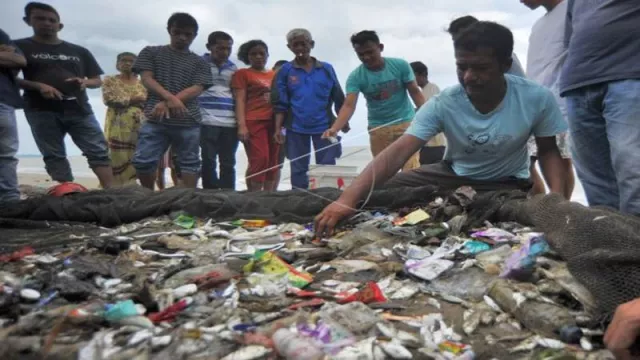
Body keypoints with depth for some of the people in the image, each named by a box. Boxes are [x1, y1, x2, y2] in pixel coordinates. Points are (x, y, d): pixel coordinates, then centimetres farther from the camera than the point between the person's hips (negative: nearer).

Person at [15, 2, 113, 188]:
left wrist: (84, 82, -5)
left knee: (99, 151, -8)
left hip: (79, 109, 2)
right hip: (42, 111, -2)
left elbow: (98, 80, 19)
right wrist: (39, 86, -14)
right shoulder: (19, 47, 10)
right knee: (54, 156, -4)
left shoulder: (79, 51, 18)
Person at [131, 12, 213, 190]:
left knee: (190, 163, 2)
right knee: (143, 161, -7)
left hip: (188, 122, 1)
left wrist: (166, 104, -14)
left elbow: (196, 89, -1)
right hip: (155, 120, -1)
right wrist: (170, 98, -18)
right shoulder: (151, 53, 13)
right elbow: (147, 80, 0)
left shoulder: (199, 62, 13)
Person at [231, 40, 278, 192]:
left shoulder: (275, 75, 19)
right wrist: (241, 125, -14)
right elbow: (240, 100, -2)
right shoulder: (242, 73, 6)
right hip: (254, 122, -5)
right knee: (259, 161, -14)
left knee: (273, 163, 4)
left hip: (274, 122, 5)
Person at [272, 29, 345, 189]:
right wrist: (278, 128, -6)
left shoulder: (327, 69, 3)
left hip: (324, 126, 0)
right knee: (298, 169, 9)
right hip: (296, 128, 0)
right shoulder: (286, 70, 1)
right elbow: (280, 103, 0)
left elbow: (338, 99, 9)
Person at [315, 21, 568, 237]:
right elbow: (398, 152, -33)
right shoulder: (443, 104, -22)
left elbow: (548, 151, -5)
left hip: (506, 184, 0)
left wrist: (557, 197, -25)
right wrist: (348, 198, -46)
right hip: (454, 175, 1)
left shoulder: (538, 99, -21)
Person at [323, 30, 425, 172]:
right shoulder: (355, 77, -12)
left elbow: (415, 92, -1)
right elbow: (349, 105, -23)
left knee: (411, 167, -9)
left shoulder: (400, 65, -8)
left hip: (406, 122, 0)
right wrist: (334, 129, -41)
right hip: (378, 128, 1)